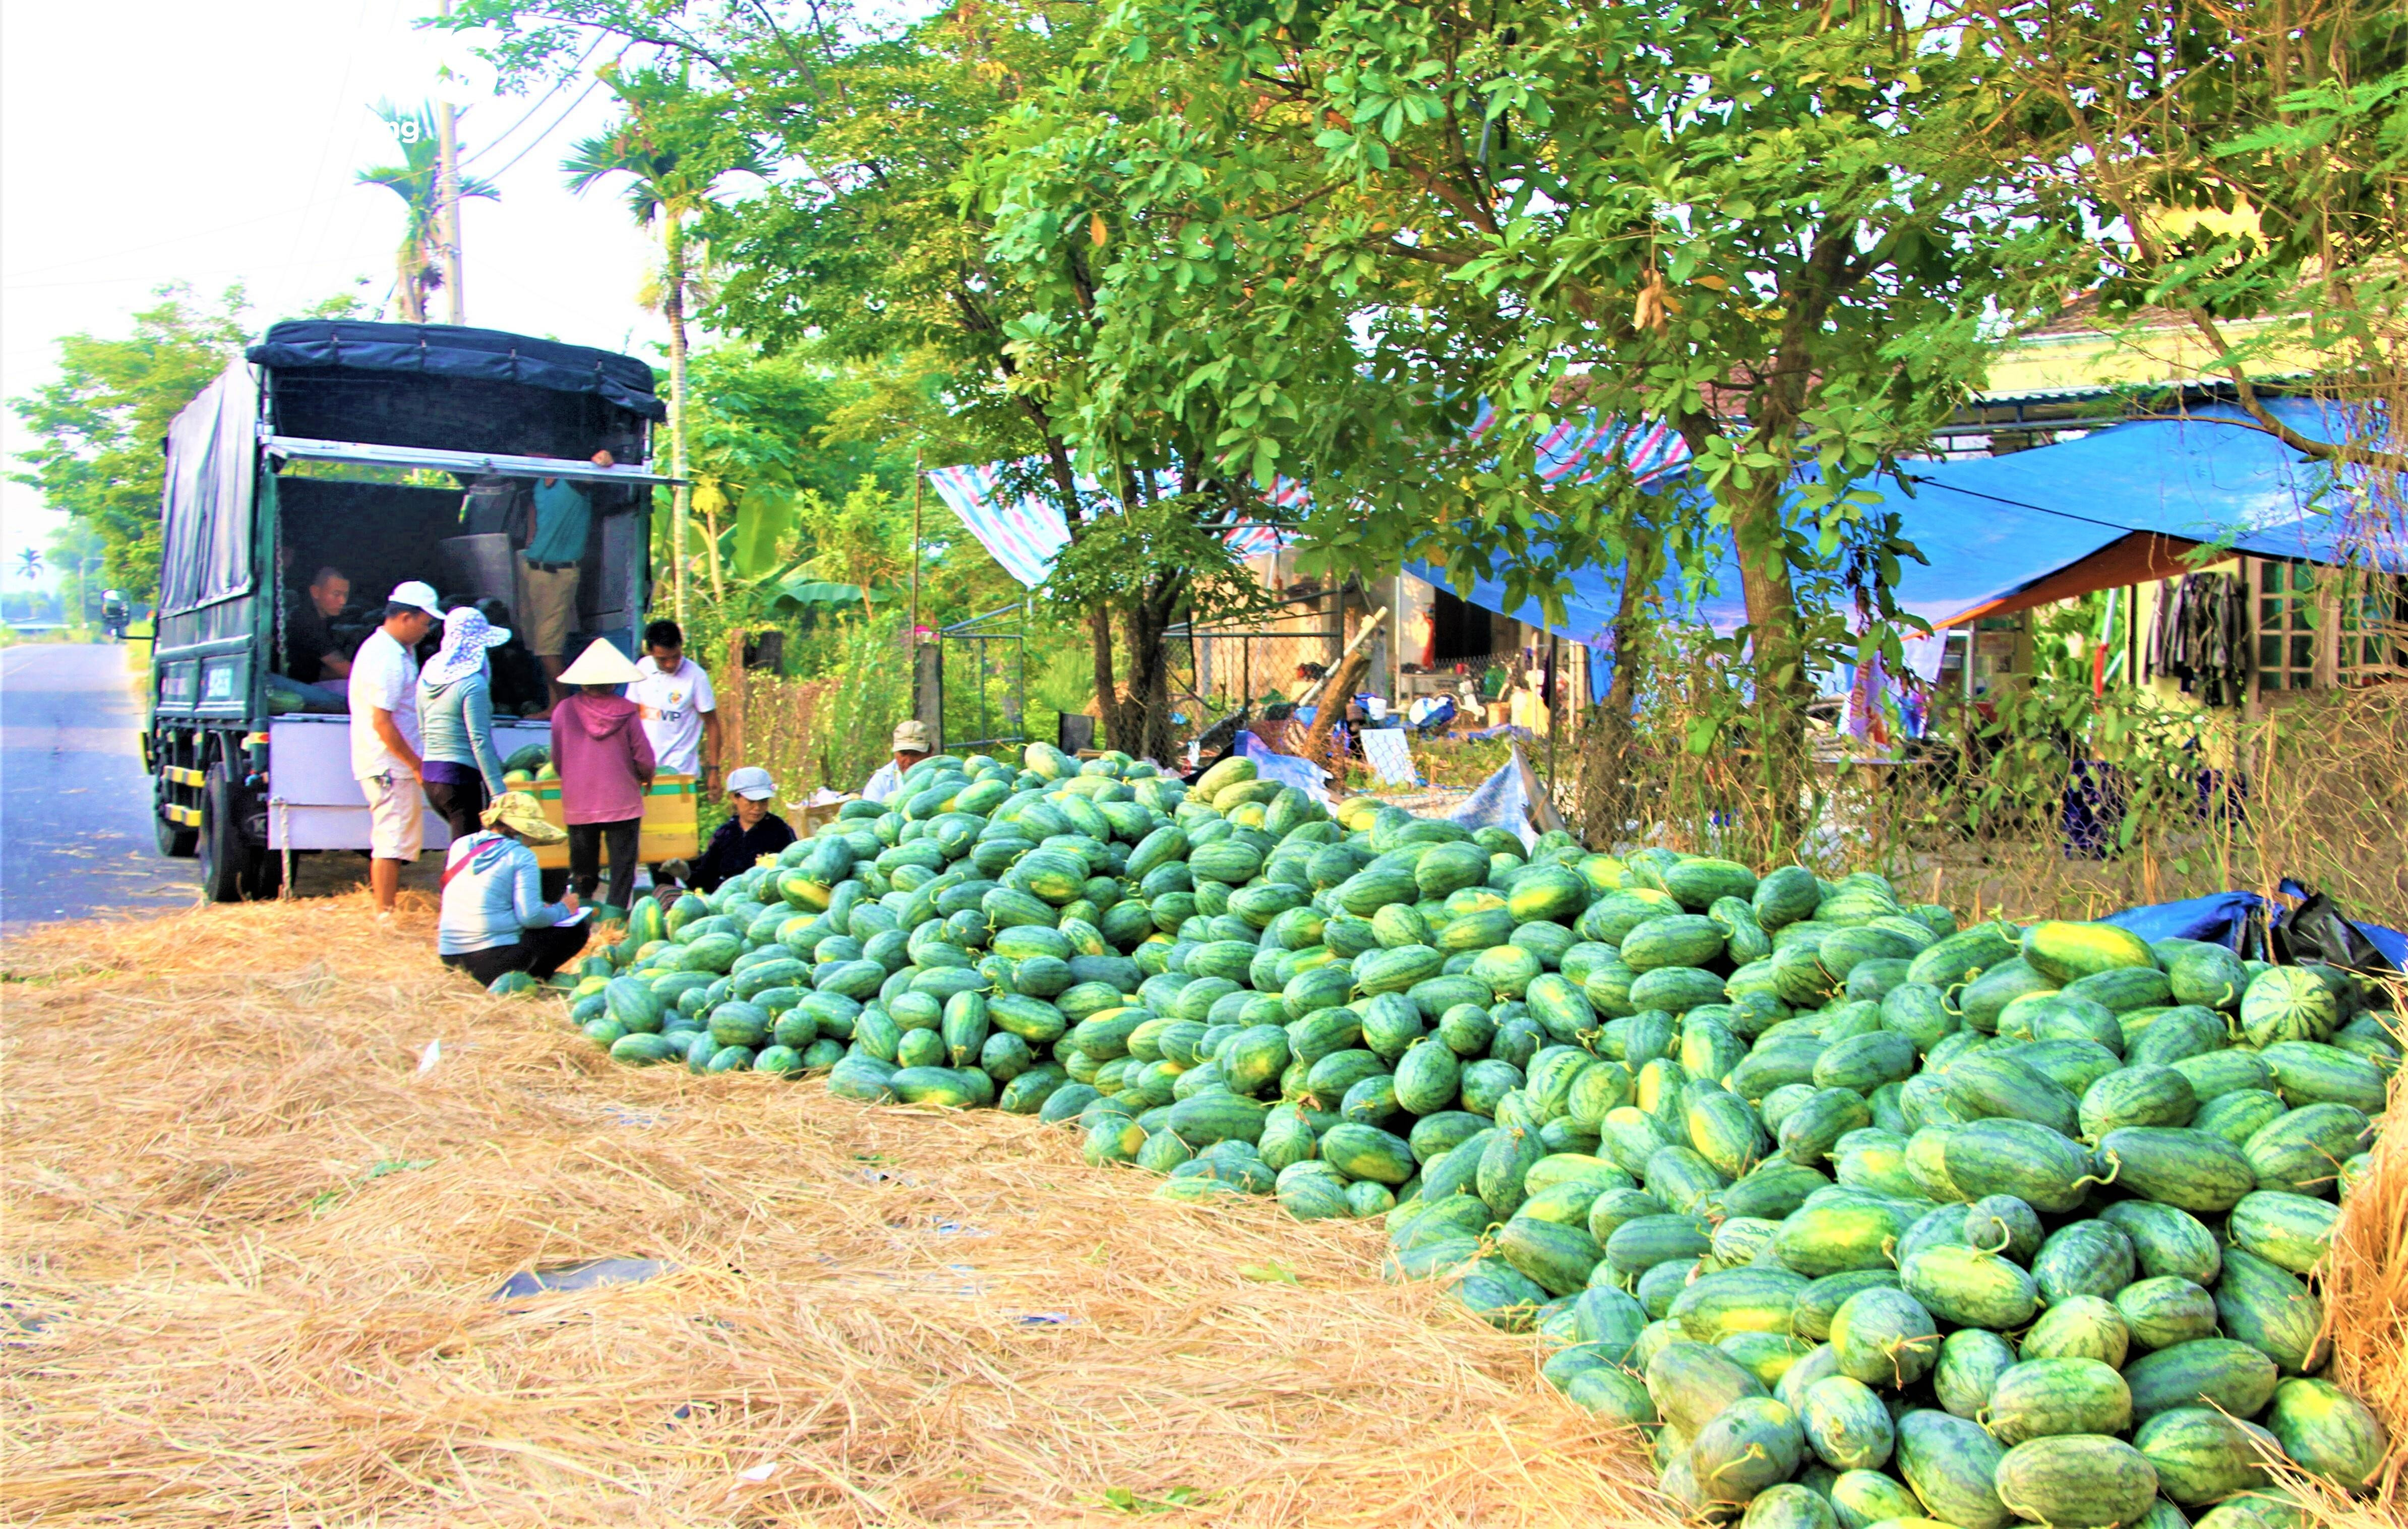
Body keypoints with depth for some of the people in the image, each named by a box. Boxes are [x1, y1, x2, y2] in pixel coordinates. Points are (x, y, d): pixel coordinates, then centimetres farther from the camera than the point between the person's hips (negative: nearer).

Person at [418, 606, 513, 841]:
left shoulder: (428, 676, 9)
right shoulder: (473, 685, -15)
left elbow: (423, 731, 17)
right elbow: (480, 742, -19)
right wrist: (498, 792, -20)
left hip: (430, 777, 8)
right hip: (463, 778, -8)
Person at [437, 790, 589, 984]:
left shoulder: (460, 845, 11)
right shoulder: (520, 855, -8)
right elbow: (531, 916, -16)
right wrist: (563, 909, 4)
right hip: (495, 959, -7)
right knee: (576, 928, 7)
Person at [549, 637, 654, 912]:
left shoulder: (564, 710, -4)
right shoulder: (626, 711, -9)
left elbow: (557, 761, 4)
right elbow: (644, 759, -7)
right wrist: (645, 778, 15)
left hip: (578, 805, 2)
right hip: (623, 804, -2)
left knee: (583, 872, 13)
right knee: (622, 869, 4)